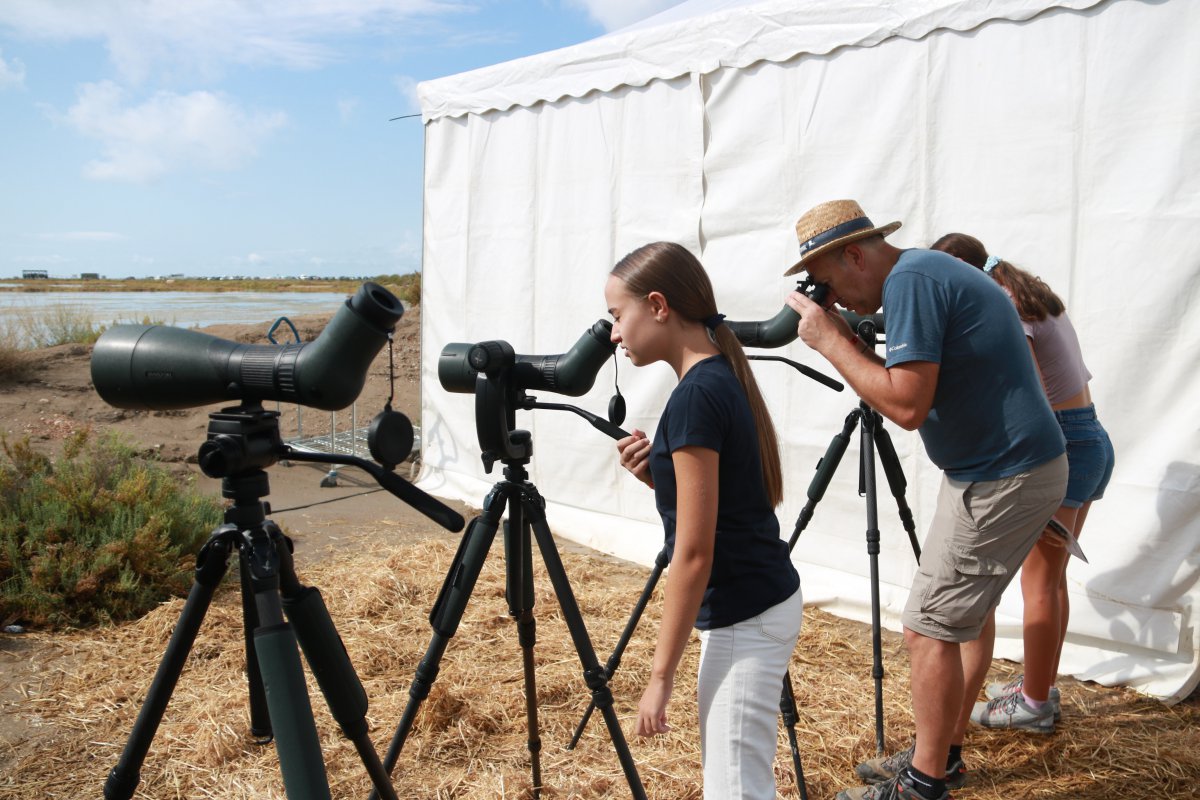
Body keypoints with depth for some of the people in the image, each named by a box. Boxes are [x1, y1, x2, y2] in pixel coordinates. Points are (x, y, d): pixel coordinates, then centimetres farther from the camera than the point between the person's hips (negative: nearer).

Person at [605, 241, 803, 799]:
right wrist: (655, 473, 1)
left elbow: (694, 552, -20)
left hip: (745, 617, -10)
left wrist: (661, 673, -14)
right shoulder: (724, 378, 8)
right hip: (758, 601, 10)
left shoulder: (695, 396, -19)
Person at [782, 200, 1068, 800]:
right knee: (966, 612, 18)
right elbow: (909, 389, 14)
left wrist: (831, 341, -17)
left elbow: (907, 405, -25)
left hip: (1002, 479, -11)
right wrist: (846, 345, 2)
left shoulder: (911, 281, -19)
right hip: (1007, 467, 11)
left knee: (930, 628, -3)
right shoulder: (928, 269, 13)